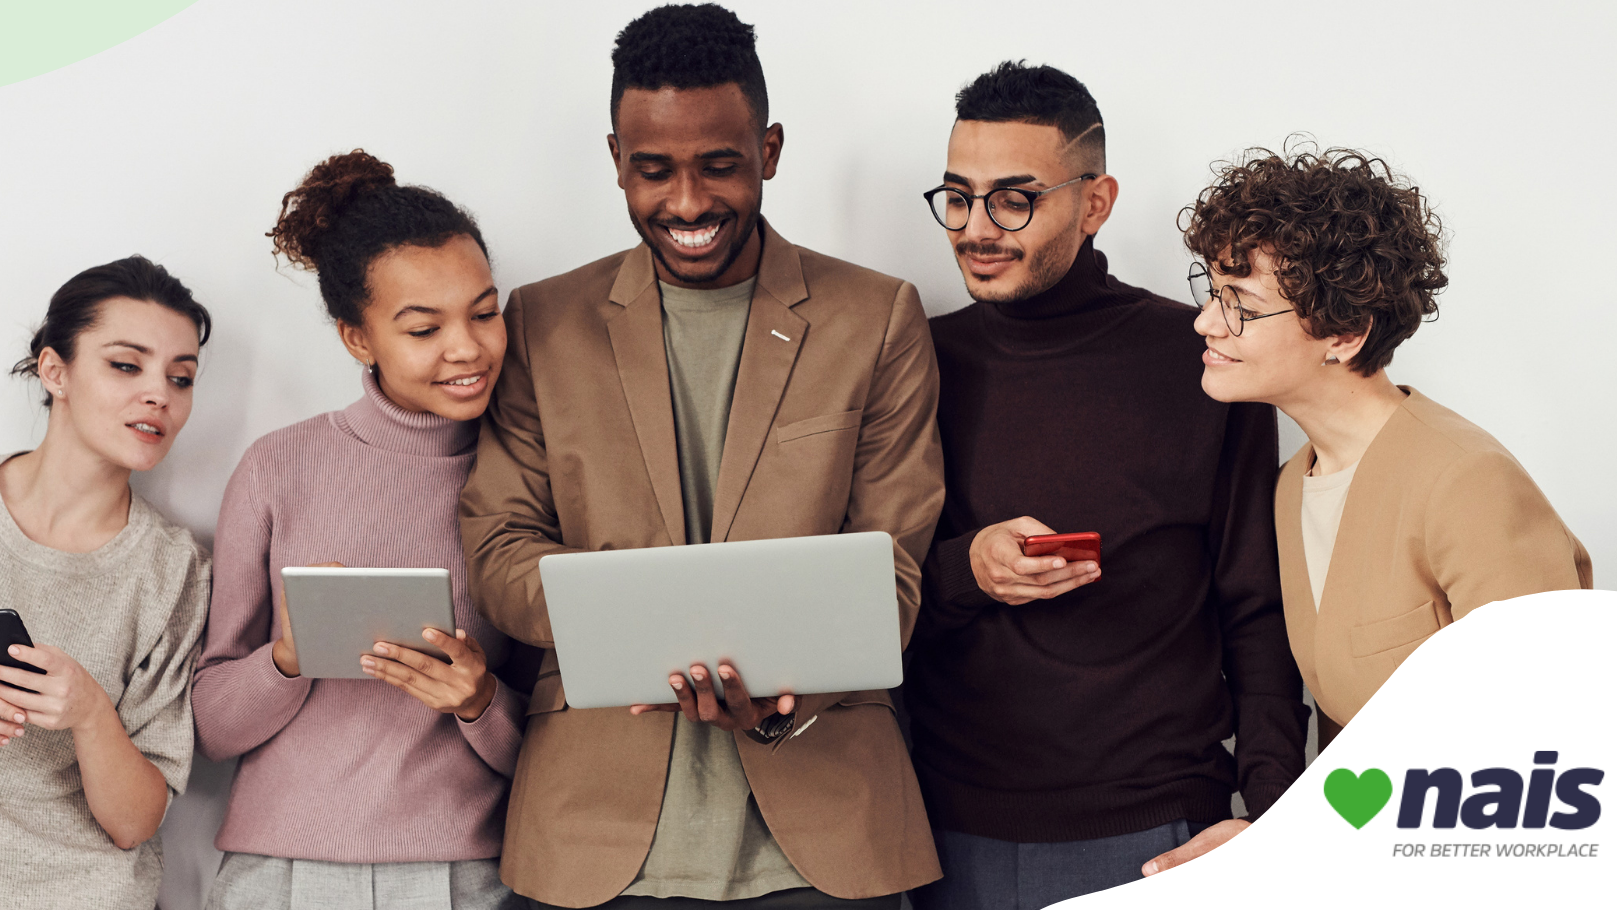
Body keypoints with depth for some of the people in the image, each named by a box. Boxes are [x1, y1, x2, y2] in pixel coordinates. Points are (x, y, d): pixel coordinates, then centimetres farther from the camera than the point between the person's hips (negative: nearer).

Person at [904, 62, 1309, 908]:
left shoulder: (1198, 361, -2)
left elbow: (1258, 614, 1)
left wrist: (1272, 818, -10)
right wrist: (961, 571, -13)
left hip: (1156, 837, -2)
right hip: (958, 839, 2)